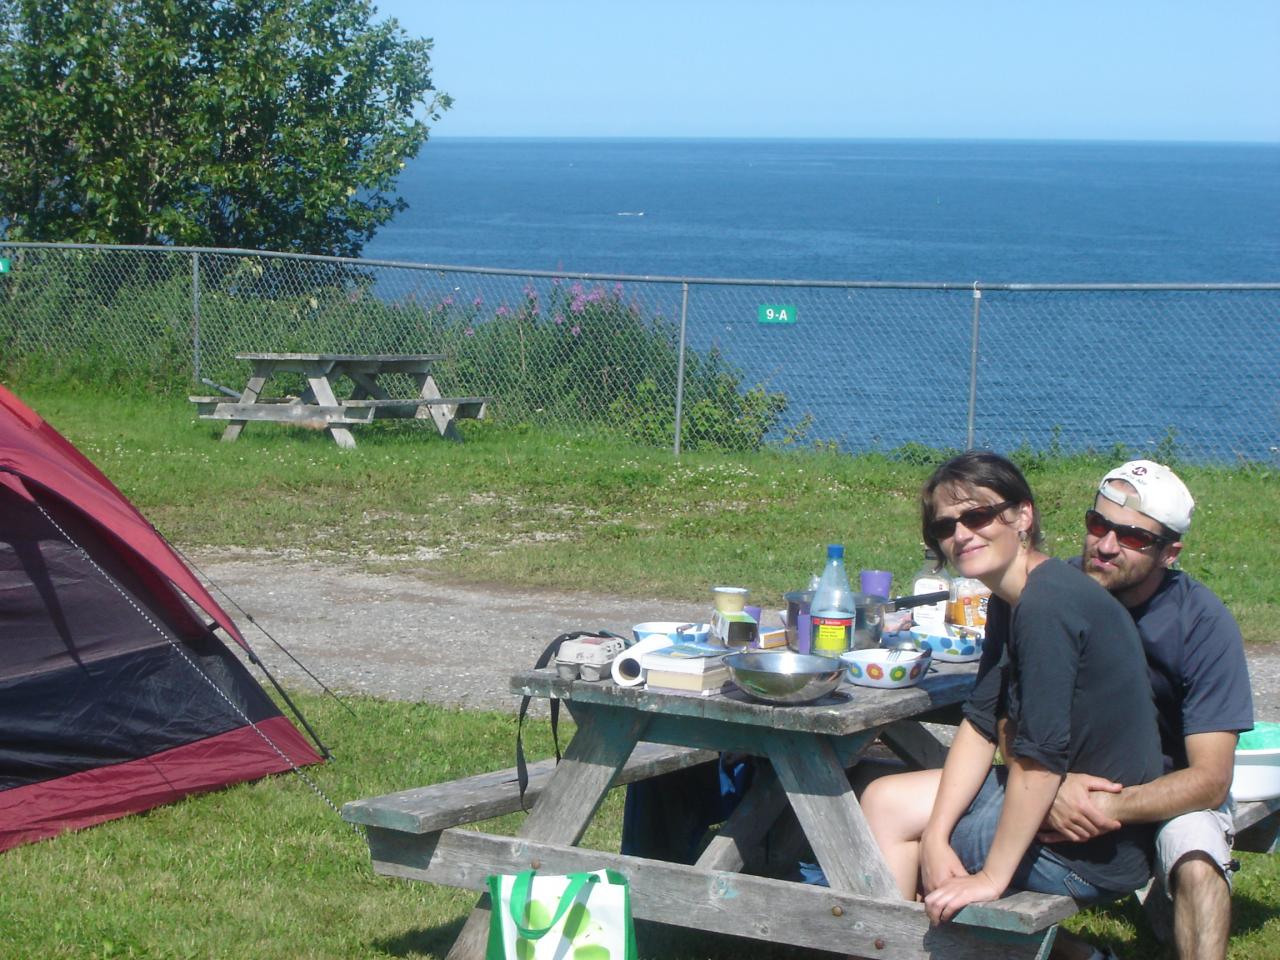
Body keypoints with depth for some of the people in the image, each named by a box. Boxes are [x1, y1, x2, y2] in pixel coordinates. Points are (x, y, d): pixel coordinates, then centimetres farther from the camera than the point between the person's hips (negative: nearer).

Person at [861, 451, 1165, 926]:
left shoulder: (1047, 605, -23)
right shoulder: (1010, 600, 7)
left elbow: (1041, 757, -26)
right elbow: (981, 725, 6)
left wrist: (992, 877, -20)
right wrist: (935, 836, -6)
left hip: (1091, 850, -9)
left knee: (889, 808, 0)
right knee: (883, 798, 13)